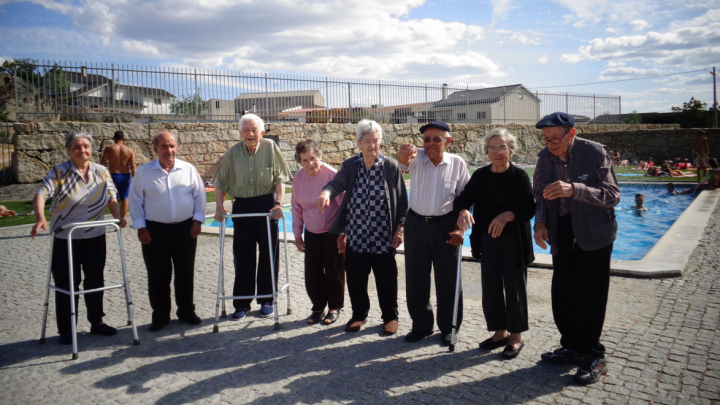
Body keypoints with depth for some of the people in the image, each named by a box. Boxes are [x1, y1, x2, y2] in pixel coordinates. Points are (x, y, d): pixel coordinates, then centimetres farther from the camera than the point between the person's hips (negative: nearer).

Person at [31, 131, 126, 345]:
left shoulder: (102, 172, 3)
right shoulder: (59, 172, -8)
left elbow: (111, 197, 2)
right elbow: (41, 194, -19)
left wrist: (117, 216, -18)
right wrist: (40, 218, -37)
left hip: (95, 237, 3)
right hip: (65, 238, -3)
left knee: (95, 281, 12)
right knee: (66, 284, 3)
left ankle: (96, 322, 28)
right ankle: (66, 330, 17)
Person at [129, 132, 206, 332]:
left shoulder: (188, 169, 3)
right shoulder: (144, 172, 0)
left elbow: (199, 195, 7)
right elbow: (135, 200, 2)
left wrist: (198, 220, 1)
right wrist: (140, 227, -3)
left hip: (185, 229, 1)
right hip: (155, 231, -1)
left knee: (186, 273, 9)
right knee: (158, 275, 5)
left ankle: (186, 311, 25)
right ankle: (160, 315, 19)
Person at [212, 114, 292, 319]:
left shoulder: (270, 147, -3)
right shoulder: (232, 152, 3)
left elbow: (280, 178, -4)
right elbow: (220, 182, 7)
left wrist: (279, 203, -14)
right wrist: (219, 206, -4)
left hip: (266, 205, -2)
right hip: (241, 207, 2)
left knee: (269, 254, 5)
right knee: (242, 256, 6)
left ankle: (267, 300, 20)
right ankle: (241, 303, 17)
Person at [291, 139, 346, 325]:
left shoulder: (331, 175, -18)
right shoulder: (298, 177, -2)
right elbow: (296, 207, 7)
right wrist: (297, 234, 8)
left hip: (333, 231, -4)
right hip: (311, 232, 5)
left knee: (334, 271, 5)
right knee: (312, 272, 6)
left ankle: (334, 308, 23)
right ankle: (318, 308, 25)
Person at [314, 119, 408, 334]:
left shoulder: (391, 166, -2)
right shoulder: (350, 166, 3)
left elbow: (402, 200, 0)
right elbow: (337, 183, -14)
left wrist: (400, 229, -4)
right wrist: (326, 193, -38)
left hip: (383, 237, -2)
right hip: (355, 236, 2)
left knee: (386, 280, 8)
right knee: (355, 279, 12)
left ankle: (390, 317, 29)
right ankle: (359, 314, 33)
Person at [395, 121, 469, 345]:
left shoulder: (458, 163, -4)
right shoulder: (417, 158, -4)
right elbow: (404, 163, -28)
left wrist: (459, 227, -6)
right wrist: (403, 156, -52)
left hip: (445, 225, -1)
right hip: (416, 224, 2)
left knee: (448, 280, 6)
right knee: (415, 279, 10)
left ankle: (448, 327, 26)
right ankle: (421, 325, 29)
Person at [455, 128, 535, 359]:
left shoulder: (519, 176, -8)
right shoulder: (480, 176, 4)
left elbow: (529, 209, -15)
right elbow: (463, 199, 0)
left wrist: (508, 215, -32)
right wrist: (463, 211, -22)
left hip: (514, 241, -4)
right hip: (488, 240, 4)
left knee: (514, 288, 4)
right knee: (491, 288, 10)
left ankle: (516, 337, 19)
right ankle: (500, 332, 28)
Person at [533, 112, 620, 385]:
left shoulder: (595, 152, -15)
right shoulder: (545, 157, 0)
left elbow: (612, 195, -19)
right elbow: (540, 195, 10)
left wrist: (573, 189, -33)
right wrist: (540, 221, -8)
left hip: (593, 233, -5)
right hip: (562, 232, 5)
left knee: (589, 296, -2)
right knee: (562, 295, 9)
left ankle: (592, 357, 13)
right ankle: (572, 347, 25)